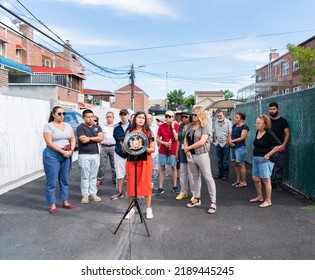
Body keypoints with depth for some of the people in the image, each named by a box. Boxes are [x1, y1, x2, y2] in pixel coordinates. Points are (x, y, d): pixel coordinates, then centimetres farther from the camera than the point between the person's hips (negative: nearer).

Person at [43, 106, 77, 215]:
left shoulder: (68, 125, 11)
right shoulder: (49, 126, -6)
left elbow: (73, 139, 9)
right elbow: (49, 142, -14)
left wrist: (71, 150, -9)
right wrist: (62, 151, -19)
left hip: (67, 156, 5)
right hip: (52, 156, -5)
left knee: (64, 180, 12)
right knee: (52, 181, -1)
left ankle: (65, 202, 23)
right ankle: (52, 206, 5)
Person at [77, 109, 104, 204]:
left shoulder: (97, 127, 12)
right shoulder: (80, 127, -2)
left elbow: (101, 138, -3)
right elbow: (83, 140, -15)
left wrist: (89, 138, -9)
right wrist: (95, 138, -6)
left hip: (95, 154, 4)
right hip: (84, 155, -4)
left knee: (93, 176, 8)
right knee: (85, 176, -1)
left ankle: (93, 194, 16)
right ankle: (85, 195, 7)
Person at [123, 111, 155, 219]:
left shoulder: (149, 132, 3)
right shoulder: (129, 132, 7)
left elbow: (153, 149, -1)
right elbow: (124, 149, 8)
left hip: (145, 161, -1)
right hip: (131, 161, 1)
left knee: (146, 184, 2)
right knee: (131, 184, 4)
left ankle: (148, 208, 15)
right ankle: (132, 208, 18)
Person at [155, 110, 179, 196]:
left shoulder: (176, 126, -3)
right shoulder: (161, 126, 1)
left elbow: (177, 138, -14)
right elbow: (157, 139, 3)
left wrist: (173, 128, -15)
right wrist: (164, 143, -13)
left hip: (173, 150, -1)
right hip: (163, 150, 1)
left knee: (173, 167, 5)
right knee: (162, 168, 2)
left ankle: (175, 186, 19)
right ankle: (160, 188, 6)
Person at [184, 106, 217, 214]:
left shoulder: (205, 127, -9)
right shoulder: (190, 126, 11)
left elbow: (202, 142, -19)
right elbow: (185, 139, 11)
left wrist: (188, 148, -11)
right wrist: (186, 150, -7)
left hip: (201, 155, -6)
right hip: (190, 155, 6)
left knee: (208, 177, -3)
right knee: (195, 177, 16)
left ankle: (213, 202, 1)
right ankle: (197, 198, 28)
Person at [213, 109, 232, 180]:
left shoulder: (228, 122, -4)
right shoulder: (216, 122, 9)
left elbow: (230, 133, -7)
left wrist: (228, 141, -11)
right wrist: (215, 141, 9)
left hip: (225, 143, -4)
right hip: (218, 143, 5)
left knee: (226, 160, 1)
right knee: (219, 160, 12)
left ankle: (226, 174, 11)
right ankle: (220, 173, 22)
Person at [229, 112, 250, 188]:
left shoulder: (244, 126, -9)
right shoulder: (234, 126, 14)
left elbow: (242, 138, -15)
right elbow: (231, 135, 14)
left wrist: (232, 141, -7)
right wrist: (230, 141, -7)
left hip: (240, 147, -8)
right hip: (233, 147, 8)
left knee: (241, 164, -5)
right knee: (235, 164, 11)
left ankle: (244, 182, 3)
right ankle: (238, 180, 21)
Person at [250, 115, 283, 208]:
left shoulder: (269, 134, -15)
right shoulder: (257, 132, 8)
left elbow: (279, 145, -19)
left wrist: (268, 154, -18)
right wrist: (255, 154, 13)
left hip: (264, 159, -8)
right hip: (255, 158, 8)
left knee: (266, 180, 0)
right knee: (255, 178, 14)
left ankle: (268, 201, 12)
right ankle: (259, 197, 31)